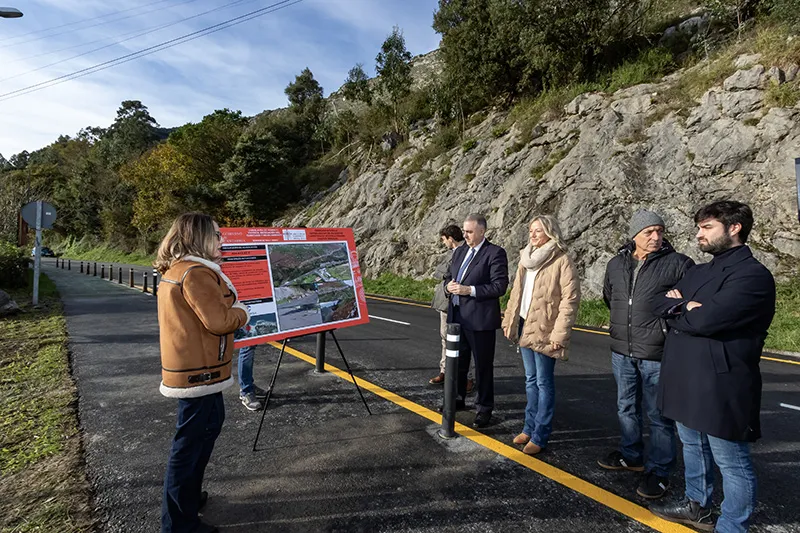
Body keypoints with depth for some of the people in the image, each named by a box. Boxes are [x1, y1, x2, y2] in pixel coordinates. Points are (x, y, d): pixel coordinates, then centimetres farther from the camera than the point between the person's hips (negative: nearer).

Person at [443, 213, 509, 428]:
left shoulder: (495, 253, -11)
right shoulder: (459, 252, 12)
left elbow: (500, 286, -17)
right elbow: (448, 276, 19)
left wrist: (470, 290, -22)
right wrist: (449, 285, -4)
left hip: (480, 319, -7)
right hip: (457, 316, 7)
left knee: (483, 366, 7)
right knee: (458, 361, 20)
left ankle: (484, 408, 22)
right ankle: (457, 399, 38)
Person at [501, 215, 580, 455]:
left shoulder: (562, 261, -11)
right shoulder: (527, 258, 12)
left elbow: (570, 299, -15)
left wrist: (559, 333, -18)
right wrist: (509, 320, 12)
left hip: (544, 330, -7)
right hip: (524, 326, 7)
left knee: (543, 382, 3)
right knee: (530, 380, 16)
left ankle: (540, 436, 13)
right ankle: (530, 427, 29)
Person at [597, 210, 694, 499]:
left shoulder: (678, 263, -10)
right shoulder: (616, 264, 6)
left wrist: (669, 324, -11)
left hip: (657, 355, -5)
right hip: (622, 353, 6)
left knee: (659, 415, 7)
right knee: (626, 409, 20)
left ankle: (658, 471, 22)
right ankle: (631, 456, 38)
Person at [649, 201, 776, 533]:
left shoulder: (753, 275, -15)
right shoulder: (698, 273, 13)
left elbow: (705, 320, -25)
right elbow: (660, 303, 8)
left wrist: (677, 309, -5)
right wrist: (686, 306, -13)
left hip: (720, 386, -9)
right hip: (686, 381, 9)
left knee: (732, 464, 7)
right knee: (693, 448, 23)